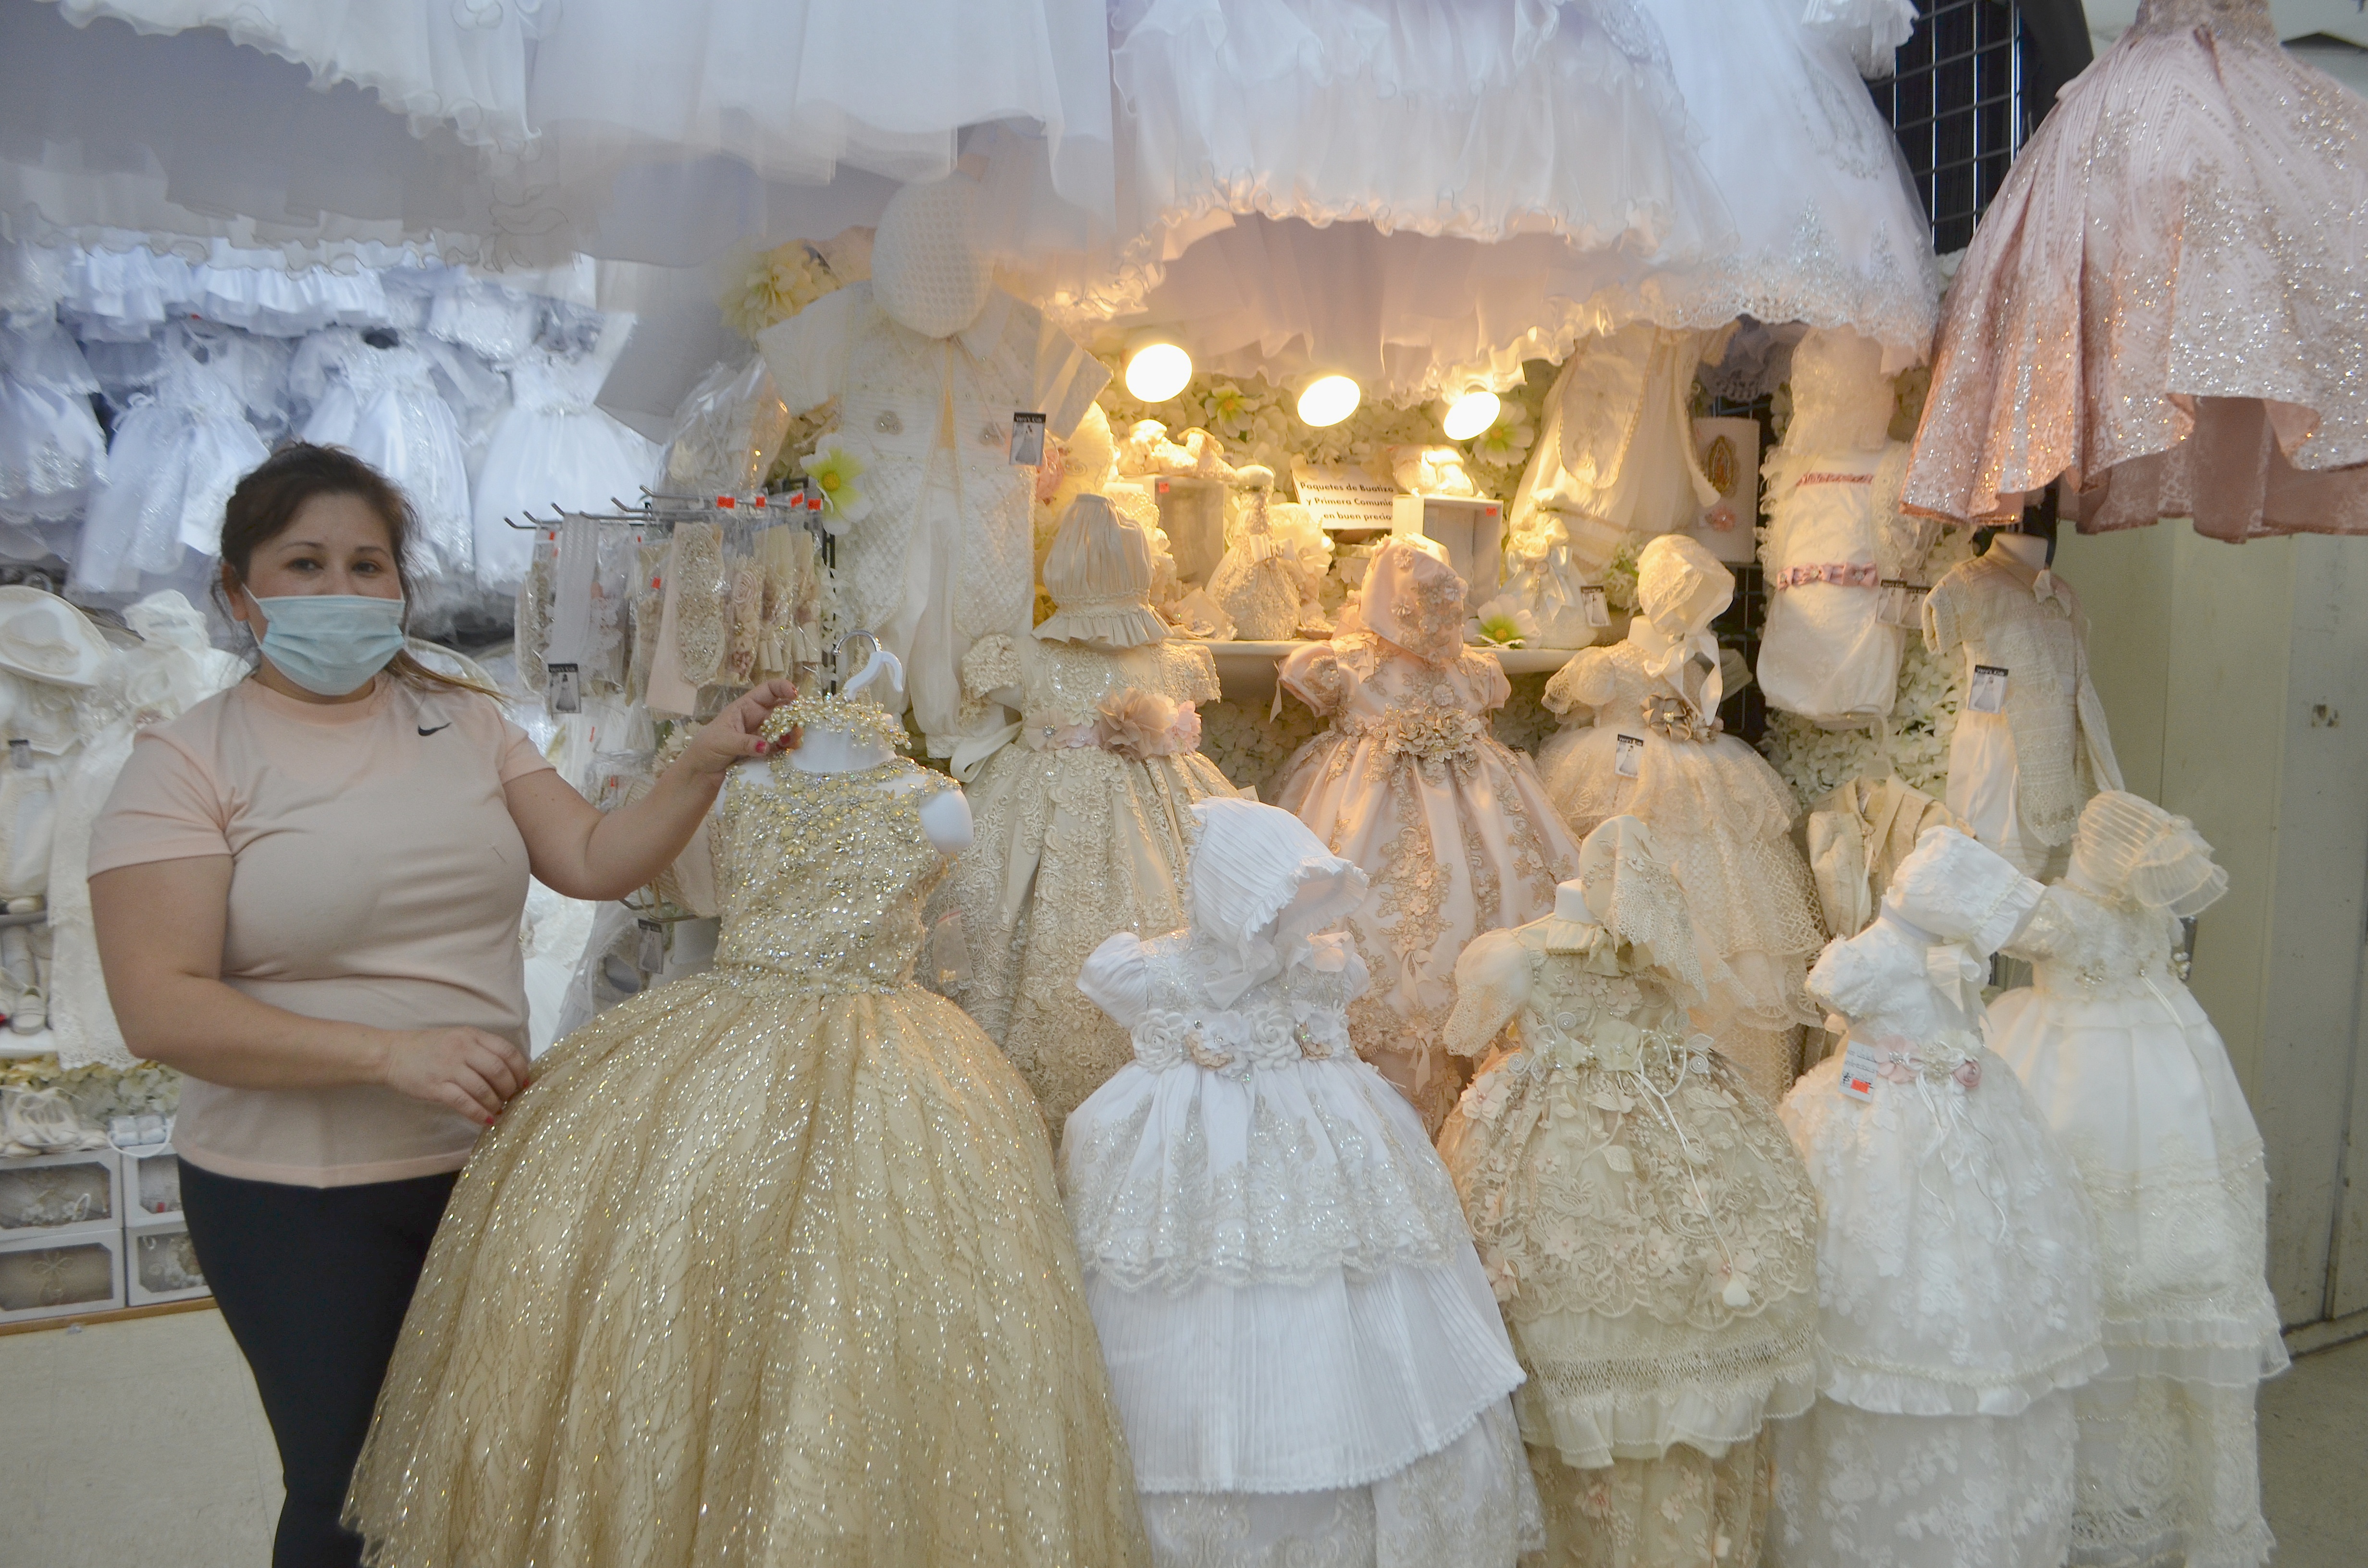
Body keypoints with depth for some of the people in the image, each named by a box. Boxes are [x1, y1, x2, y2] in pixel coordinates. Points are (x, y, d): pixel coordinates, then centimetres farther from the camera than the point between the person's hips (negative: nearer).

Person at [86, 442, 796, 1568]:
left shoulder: (462, 722, 5)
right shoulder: (187, 761, -9)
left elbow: (595, 861, 2)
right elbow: (161, 1007, -17)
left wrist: (704, 764, -12)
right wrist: (394, 1054, -25)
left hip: (488, 1164, 4)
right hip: (297, 1199, -4)